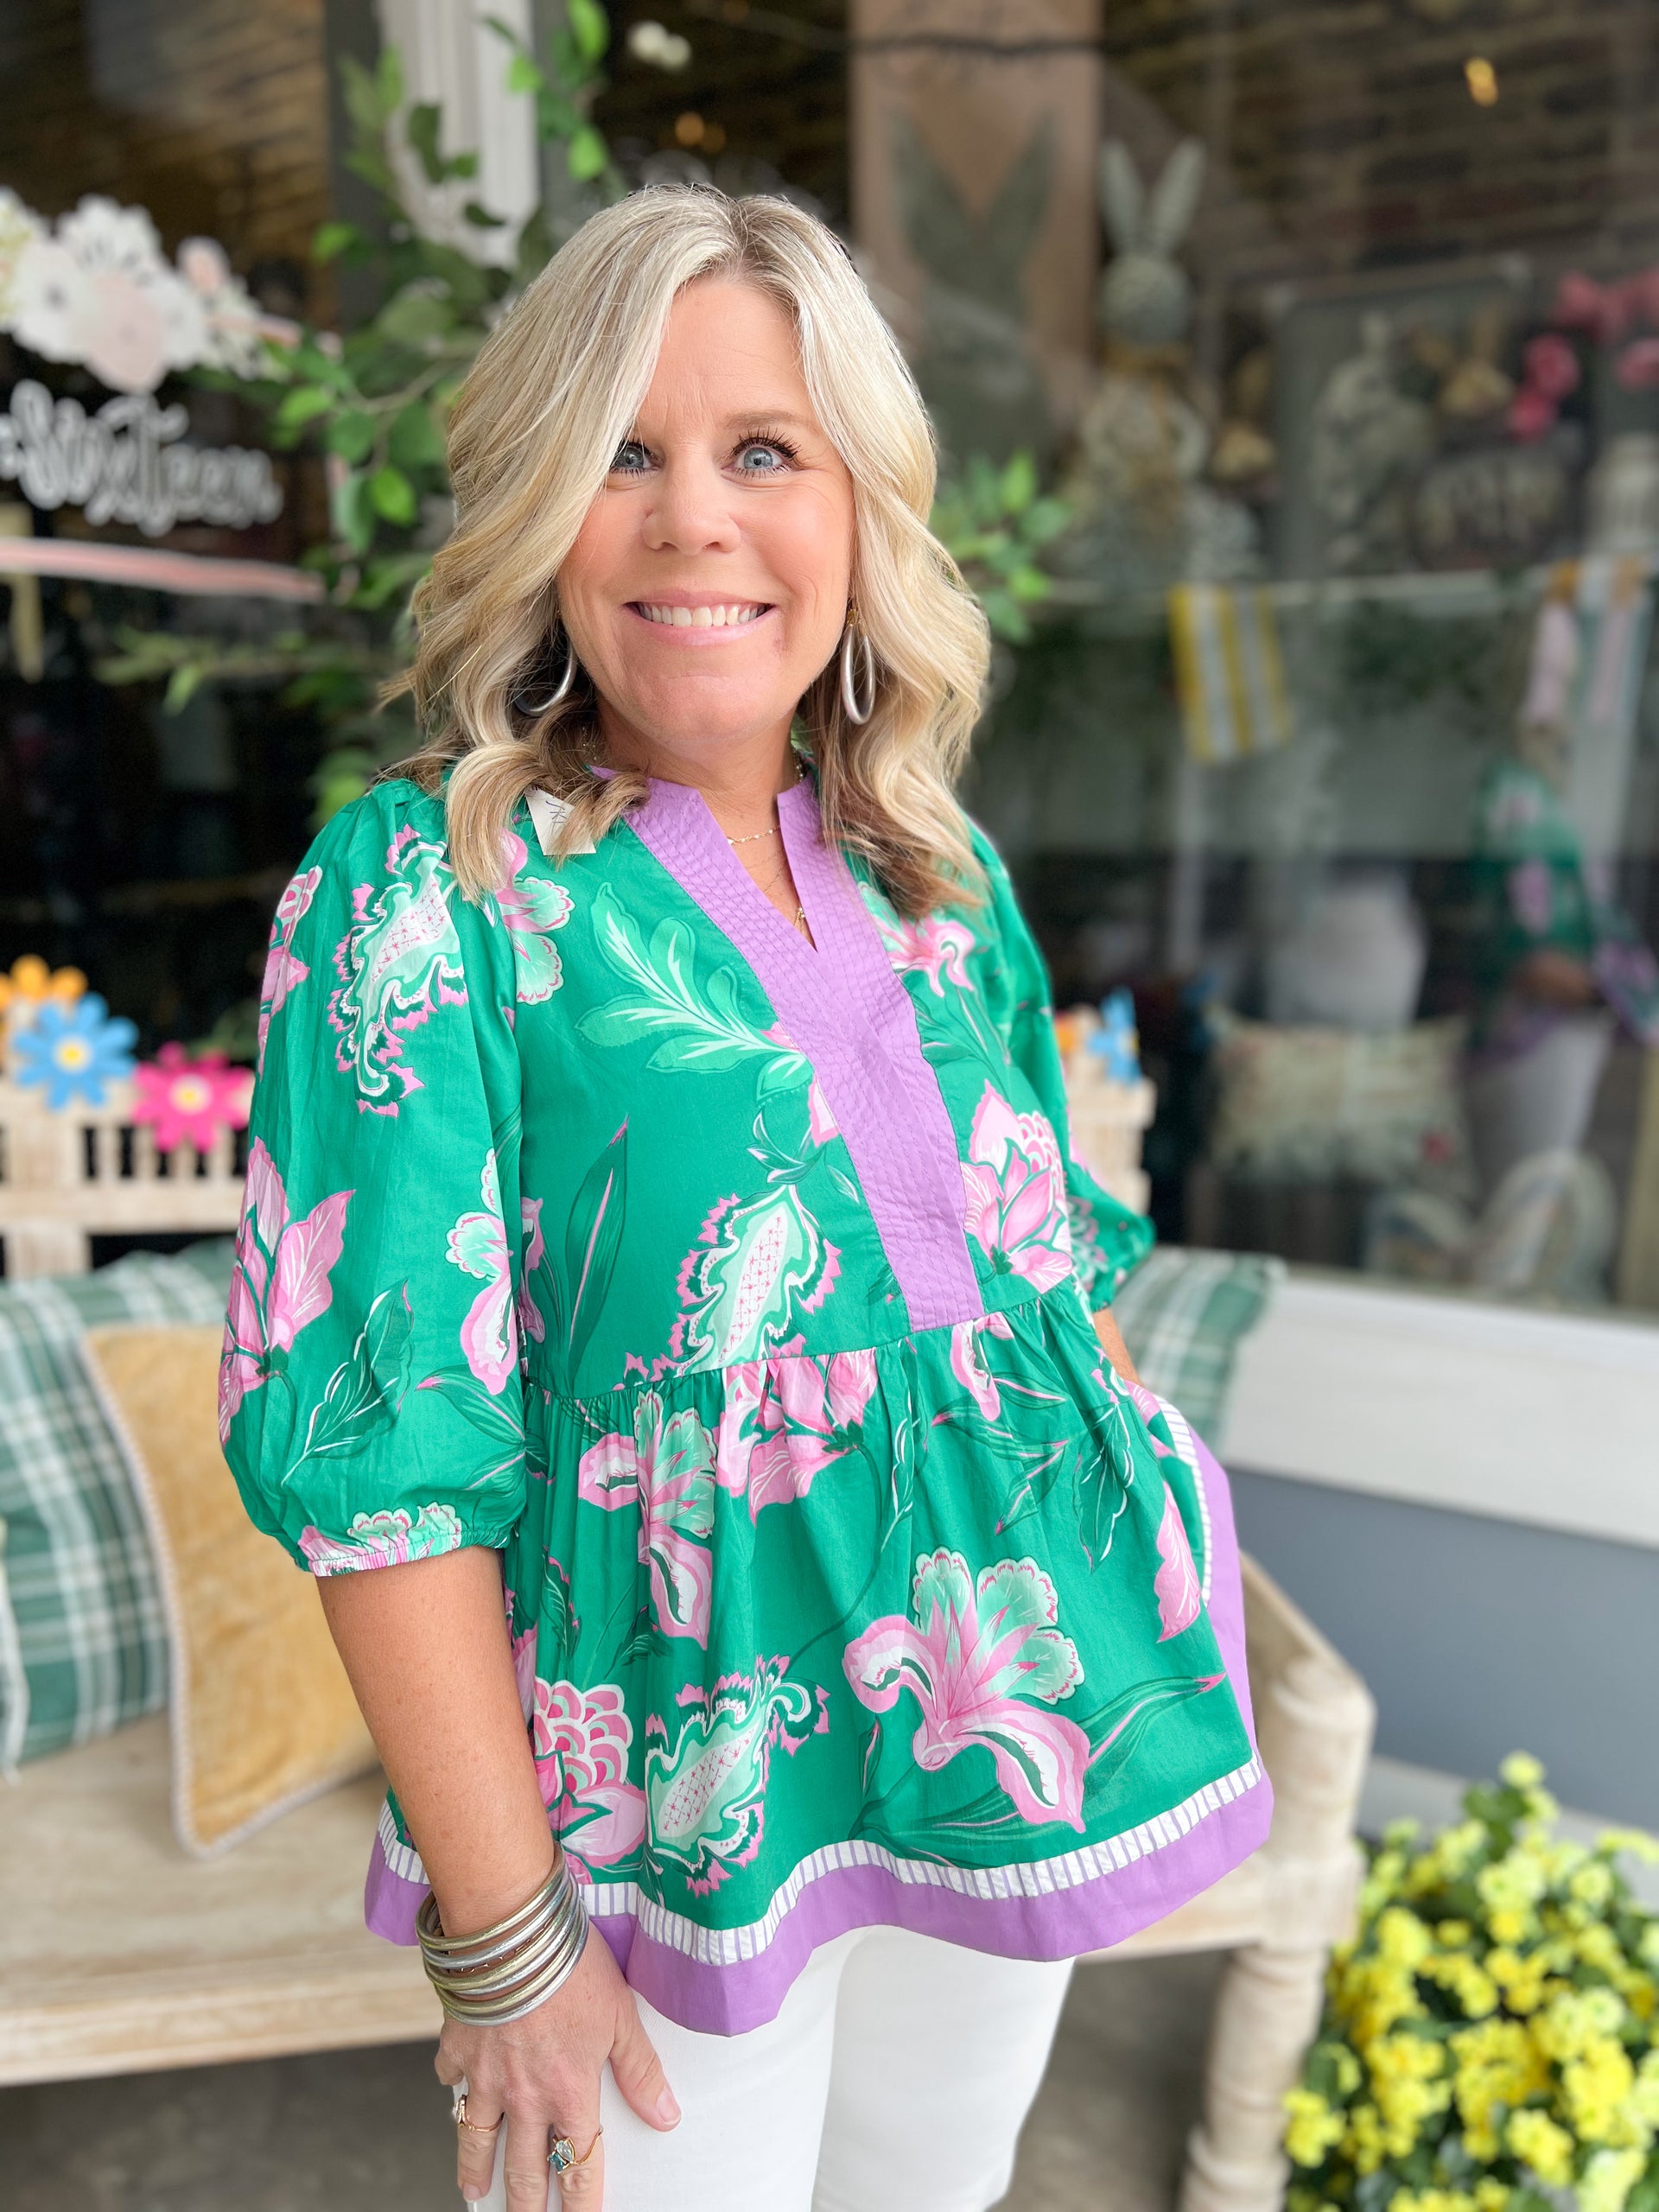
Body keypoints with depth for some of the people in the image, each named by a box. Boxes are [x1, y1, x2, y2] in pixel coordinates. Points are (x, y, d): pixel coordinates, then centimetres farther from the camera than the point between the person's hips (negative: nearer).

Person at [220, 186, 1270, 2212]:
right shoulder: (420, 895, -17)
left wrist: (1128, 1658, 9)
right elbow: (383, 1450, -18)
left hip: (1015, 1734, 5)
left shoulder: (947, 882, -1)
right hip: (674, 1799, -4)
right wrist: (503, 1941, -14)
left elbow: (1057, 1273, 8)